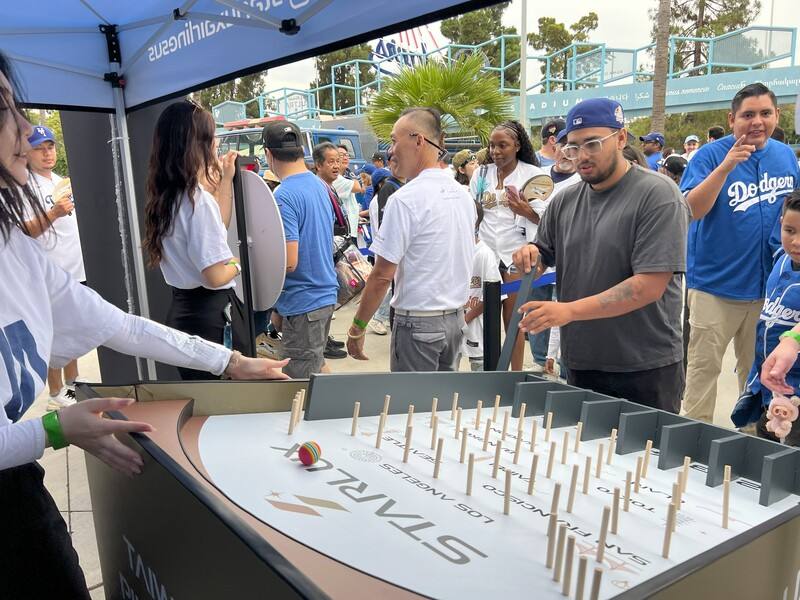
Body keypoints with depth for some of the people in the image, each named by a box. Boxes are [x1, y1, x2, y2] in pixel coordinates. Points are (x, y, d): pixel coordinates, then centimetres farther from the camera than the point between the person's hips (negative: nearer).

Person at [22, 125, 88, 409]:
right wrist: (53, 214, -32)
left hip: (75, 269, 7)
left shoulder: (63, 182, 13)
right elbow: (22, 232, -17)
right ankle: (56, 395, 10)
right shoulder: (24, 186, -10)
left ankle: (72, 384, 30)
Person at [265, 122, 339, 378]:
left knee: (303, 379, 3)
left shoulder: (283, 196, -20)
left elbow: (289, 262, -24)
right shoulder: (319, 185, 7)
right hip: (325, 293, 9)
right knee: (315, 368, 23)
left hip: (303, 302, -9)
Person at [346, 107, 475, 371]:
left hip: (418, 321, -7)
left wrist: (357, 328, -7)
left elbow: (382, 275, -16)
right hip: (456, 317, 8)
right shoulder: (463, 194, 7)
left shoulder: (405, 199, -16)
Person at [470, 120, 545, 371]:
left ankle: (516, 374, 14)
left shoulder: (532, 174, 0)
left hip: (516, 254, -3)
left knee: (513, 319, 3)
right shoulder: (481, 173, 9)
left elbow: (542, 218, -2)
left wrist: (523, 208, -21)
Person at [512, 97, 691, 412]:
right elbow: (541, 261, 17)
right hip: (578, 365, 5)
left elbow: (650, 286, -19)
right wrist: (529, 257, -8)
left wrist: (570, 310, -25)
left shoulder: (658, 194, -10)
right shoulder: (564, 200, 7)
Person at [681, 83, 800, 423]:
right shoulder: (711, 155, -9)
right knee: (704, 365, 1)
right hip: (716, 283, -4)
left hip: (769, 283, 5)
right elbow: (691, 210, -22)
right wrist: (725, 168, -32)